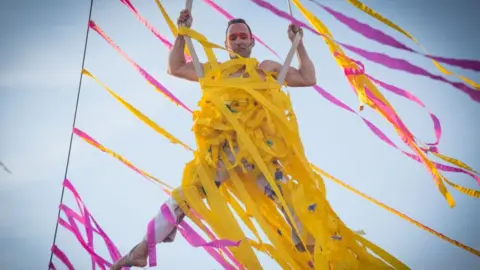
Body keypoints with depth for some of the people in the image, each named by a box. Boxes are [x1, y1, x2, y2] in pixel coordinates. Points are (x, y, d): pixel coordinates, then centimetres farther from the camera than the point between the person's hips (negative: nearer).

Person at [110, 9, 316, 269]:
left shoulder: (268, 69, 13)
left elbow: (308, 79, 12)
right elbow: (175, 68, 18)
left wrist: (298, 43, 8)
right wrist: (182, 34, 12)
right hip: (221, 148, 0)